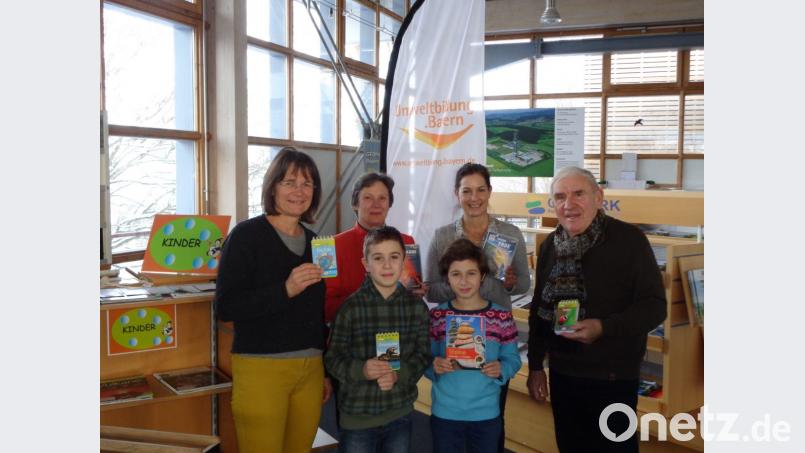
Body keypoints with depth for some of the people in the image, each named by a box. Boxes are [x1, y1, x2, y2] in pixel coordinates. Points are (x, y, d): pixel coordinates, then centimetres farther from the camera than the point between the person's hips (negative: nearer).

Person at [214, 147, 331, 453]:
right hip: (262, 367, -5)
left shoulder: (313, 242, 10)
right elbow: (225, 307, -14)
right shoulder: (247, 235, -7)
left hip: (310, 369, 6)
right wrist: (285, 290, -25)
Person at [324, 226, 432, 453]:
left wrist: (399, 375, -17)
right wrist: (361, 370, -25)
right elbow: (333, 358, -7)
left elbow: (423, 355, 0)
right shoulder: (351, 307, -10)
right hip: (357, 416, -2)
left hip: (401, 414, 3)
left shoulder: (417, 307, -2)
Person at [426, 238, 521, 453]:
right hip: (444, 413, 0)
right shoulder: (437, 316, -5)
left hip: (486, 414, 0)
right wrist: (434, 367, -21)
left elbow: (512, 358, 0)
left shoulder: (501, 316, -7)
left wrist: (501, 369, -21)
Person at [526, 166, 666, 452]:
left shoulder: (629, 239, -13)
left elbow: (654, 306, -13)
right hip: (562, 373, 5)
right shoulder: (550, 245, 4)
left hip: (613, 377, -5)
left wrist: (603, 328, -27)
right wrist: (535, 366, 11)